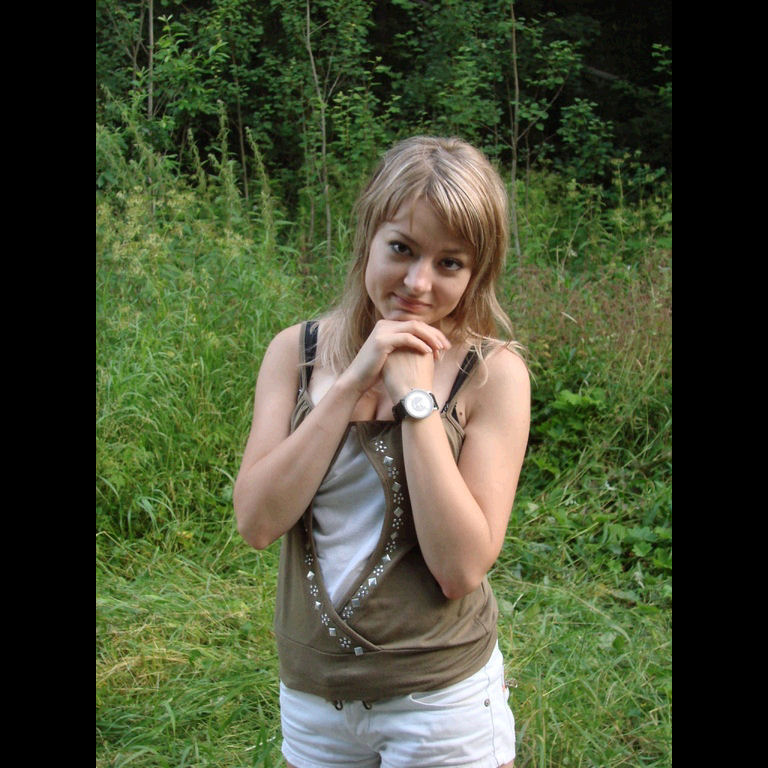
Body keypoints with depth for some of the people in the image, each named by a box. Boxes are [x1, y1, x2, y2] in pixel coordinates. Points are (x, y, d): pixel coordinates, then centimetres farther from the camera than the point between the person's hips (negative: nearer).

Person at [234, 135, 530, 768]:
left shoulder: (493, 372, -13)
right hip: (311, 689, 3)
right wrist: (351, 384, -19)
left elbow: (462, 568, -19)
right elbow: (257, 522, -14)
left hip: (440, 698, -3)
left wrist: (416, 398, -22)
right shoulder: (296, 351, -3)